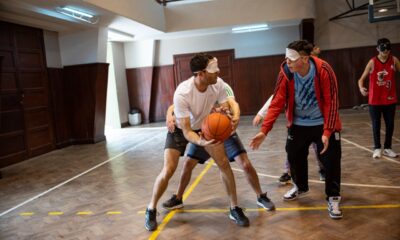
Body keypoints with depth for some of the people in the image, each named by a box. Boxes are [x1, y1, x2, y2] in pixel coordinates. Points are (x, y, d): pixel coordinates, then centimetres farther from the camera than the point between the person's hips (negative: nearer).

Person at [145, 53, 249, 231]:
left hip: (204, 126, 4)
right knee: (168, 170, -10)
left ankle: (234, 209, 13)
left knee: (224, 163, -3)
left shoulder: (218, 84, -25)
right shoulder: (182, 93, -38)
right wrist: (200, 142, -55)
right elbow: (186, 131, -35)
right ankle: (151, 210, 14)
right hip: (180, 129, -4)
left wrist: (234, 117, -41)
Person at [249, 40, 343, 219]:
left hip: (322, 124, -3)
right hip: (298, 124, 3)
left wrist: (327, 131, -24)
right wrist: (264, 130, -24)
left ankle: (333, 198, 18)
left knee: (331, 160, -4)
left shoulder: (323, 70, -24)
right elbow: (277, 102, -16)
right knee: (294, 157, 14)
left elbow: (331, 102, -19)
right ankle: (300, 187, 41)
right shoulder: (285, 73, -17)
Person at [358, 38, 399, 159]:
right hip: (375, 100, -2)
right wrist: (361, 88, -28)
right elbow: (362, 78, -8)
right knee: (376, 124, 5)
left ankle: (387, 148, 24)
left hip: (390, 99, 3)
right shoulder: (372, 62, -8)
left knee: (390, 124, 8)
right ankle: (377, 148, 19)